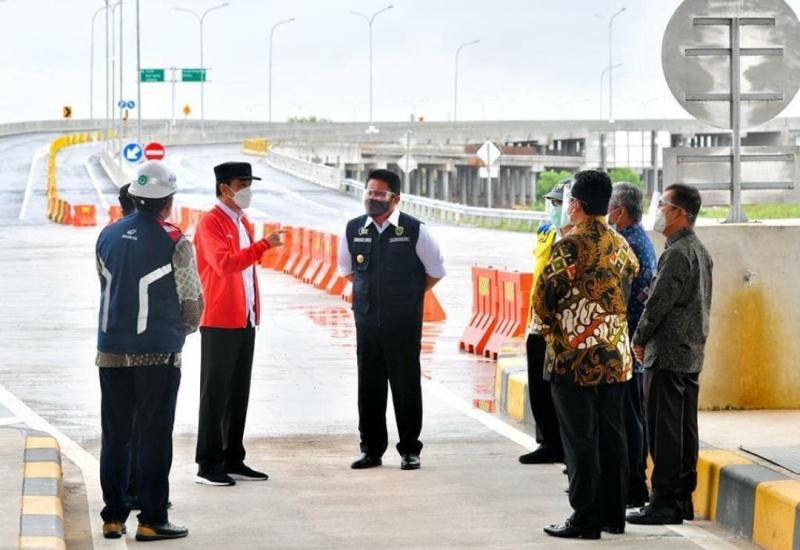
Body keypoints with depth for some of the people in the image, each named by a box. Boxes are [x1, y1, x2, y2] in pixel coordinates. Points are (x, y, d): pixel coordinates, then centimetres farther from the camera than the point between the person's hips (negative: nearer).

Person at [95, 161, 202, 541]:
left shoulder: (108, 236, 5)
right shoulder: (173, 242, -10)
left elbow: (104, 285, 12)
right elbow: (192, 299, -4)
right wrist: (183, 330, 16)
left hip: (111, 350, 5)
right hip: (158, 353, -5)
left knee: (114, 436, 11)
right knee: (153, 437, 1)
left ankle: (113, 518, 15)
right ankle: (151, 521, 2)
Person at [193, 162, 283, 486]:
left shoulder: (243, 222, 16)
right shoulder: (210, 223, -11)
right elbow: (225, 264, -26)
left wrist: (254, 311, 16)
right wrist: (264, 245, -29)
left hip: (245, 320, 8)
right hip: (219, 323, -8)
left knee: (239, 393, 11)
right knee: (215, 395, -4)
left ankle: (233, 461, 17)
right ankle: (208, 466, 0)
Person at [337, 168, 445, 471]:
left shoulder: (414, 230, -7)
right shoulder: (354, 229, 3)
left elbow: (435, 271, 5)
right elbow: (346, 268, 21)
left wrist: (408, 295, 9)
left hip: (404, 321, -3)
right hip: (367, 319, 3)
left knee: (406, 386, 2)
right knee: (369, 386, 6)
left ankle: (409, 450, 9)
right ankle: (371, 449, 14)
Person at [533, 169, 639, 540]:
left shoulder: (570, 246, -13)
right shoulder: (621, 246, 7)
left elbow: (543, 298, -12)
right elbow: (632, 278, 18)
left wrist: (550, 323, 6)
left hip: (573, 358, -6)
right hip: (615, 357, 6)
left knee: (580, 440, -2)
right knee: (611, 435, 12)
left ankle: (585, 520, -1)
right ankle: (613, 514, 17)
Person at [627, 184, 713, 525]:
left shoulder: (677, 254, -17)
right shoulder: (700, 251, 14)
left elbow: (658, 303, -19)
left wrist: (639, 340, -4)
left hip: (668, 356, -10)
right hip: (691, 354, 10)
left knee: (664, 431, -6)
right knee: (684, 430, 12)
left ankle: (665, 502, -4)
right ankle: (683, 499, 18)